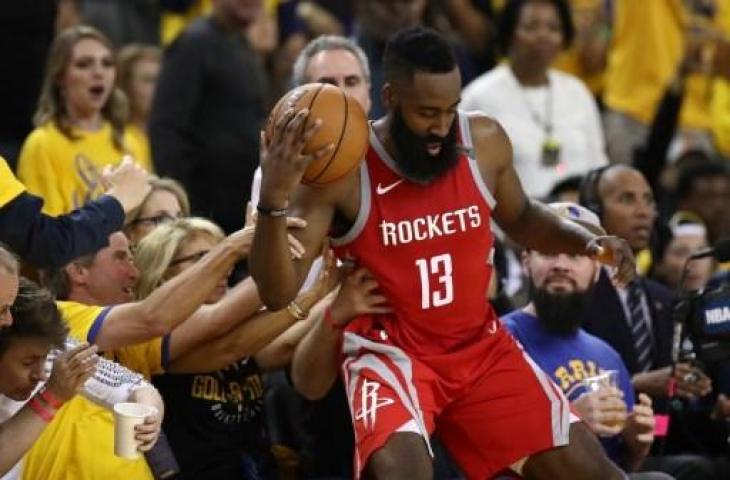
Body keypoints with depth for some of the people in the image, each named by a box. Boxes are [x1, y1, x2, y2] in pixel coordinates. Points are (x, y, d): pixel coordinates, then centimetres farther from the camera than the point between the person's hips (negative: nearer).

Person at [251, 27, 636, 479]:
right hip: (390, 351, -5)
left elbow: (521, 218, 17)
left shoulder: (486, 142, -7)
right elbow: (278, 294, -25)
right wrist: (273, 199, -42)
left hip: (480, 345, 5)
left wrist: (586, 241, -3)